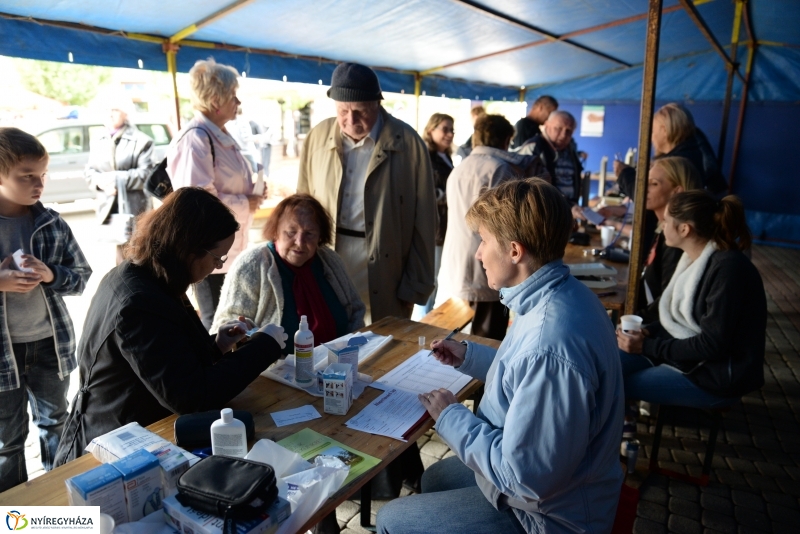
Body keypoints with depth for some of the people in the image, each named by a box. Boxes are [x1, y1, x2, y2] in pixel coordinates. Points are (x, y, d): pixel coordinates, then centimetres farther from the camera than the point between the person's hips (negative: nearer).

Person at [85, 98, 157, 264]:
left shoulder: (141, 140, -4)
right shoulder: (98, 142, 14)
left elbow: (147, 174, -13)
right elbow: (89, 171, 14)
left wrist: (116, 179, -17)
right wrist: (100, 181, -9)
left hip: (134, 209, -5)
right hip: (108, 208, 5)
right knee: (120, 257, 12)